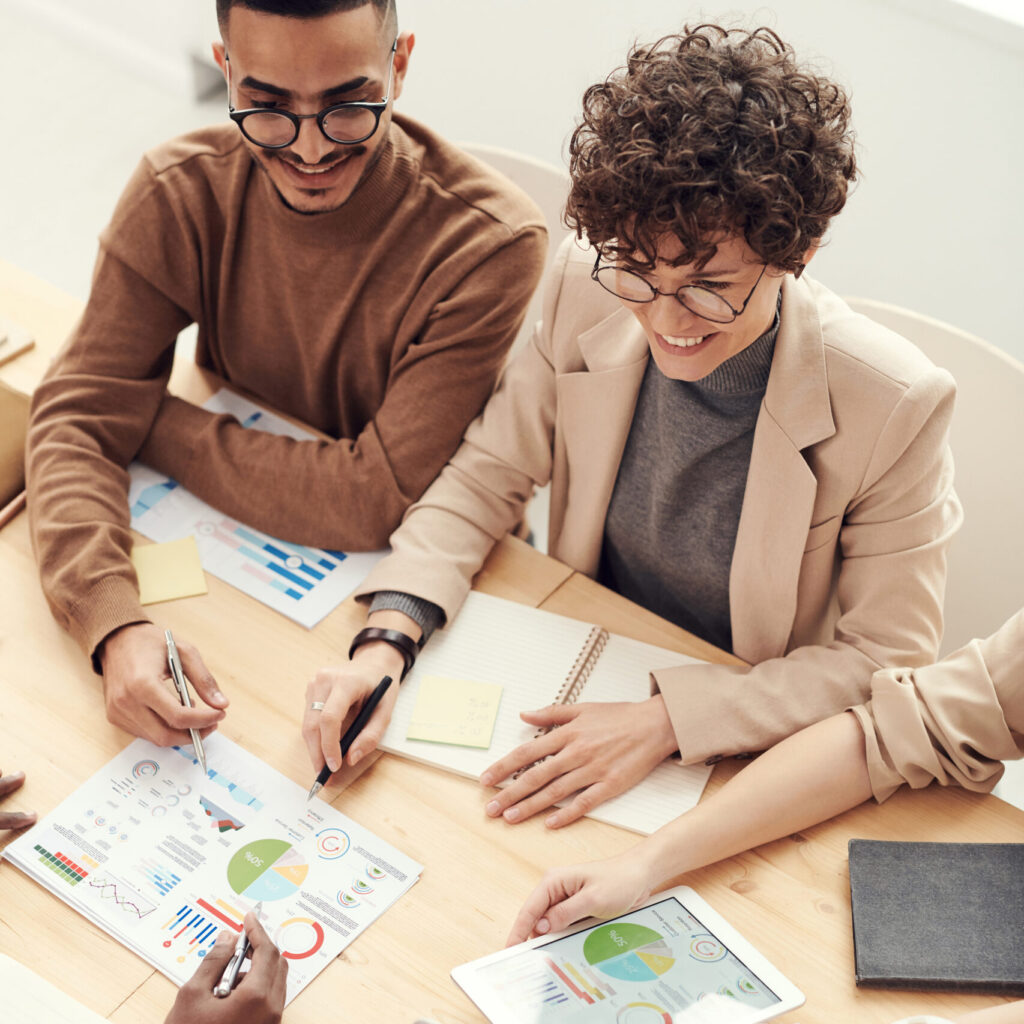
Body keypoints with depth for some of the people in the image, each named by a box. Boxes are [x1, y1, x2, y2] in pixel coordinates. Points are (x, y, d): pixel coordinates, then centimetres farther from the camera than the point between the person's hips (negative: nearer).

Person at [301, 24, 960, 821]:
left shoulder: (894, 406, -24)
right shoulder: (588, 292, -14)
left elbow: (889, 662, -15)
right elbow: (485, 478, -3)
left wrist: (667, 721, -24)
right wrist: (387, 642, -19)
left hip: (750, 756, -3)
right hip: (581, 689, 3)